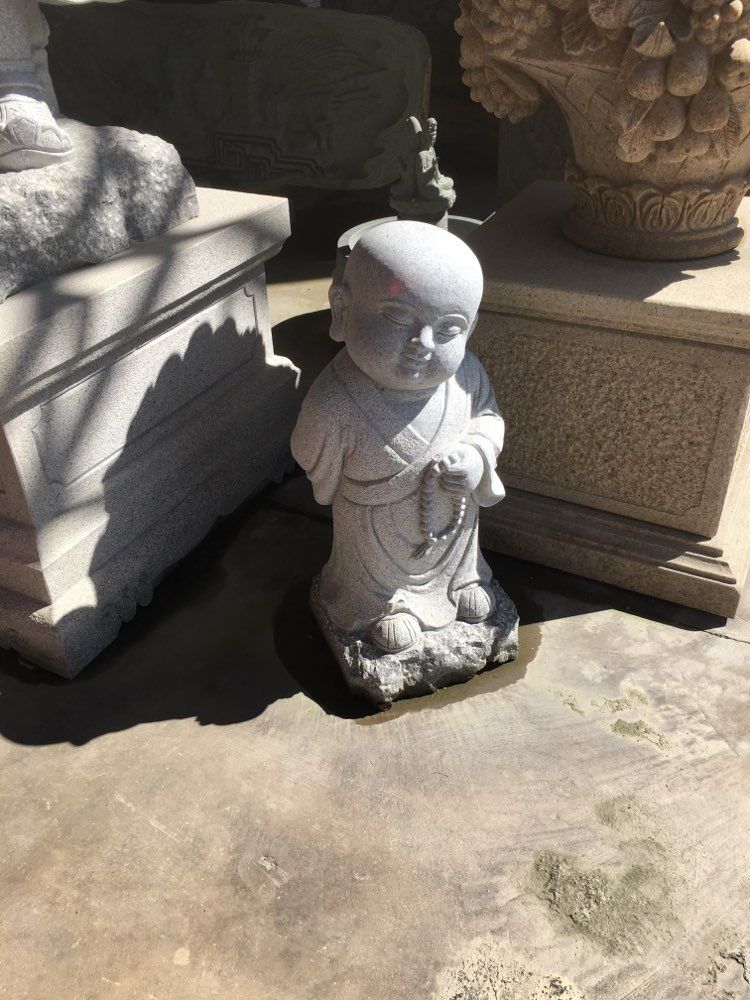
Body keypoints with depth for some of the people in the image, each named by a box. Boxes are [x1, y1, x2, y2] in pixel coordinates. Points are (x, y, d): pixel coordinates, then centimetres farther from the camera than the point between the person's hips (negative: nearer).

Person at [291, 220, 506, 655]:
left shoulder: (465, 373, -24)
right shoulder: (336, 404, -39)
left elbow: (488, 415, -4)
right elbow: (316, 461, -19)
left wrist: (477, 456, -22)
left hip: (455, 520, 4)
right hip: (381, 536, -4)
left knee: (458, 558, 32)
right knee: (381, 577, 24)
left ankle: (461, 579, 62)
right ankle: (387, 604, 54)